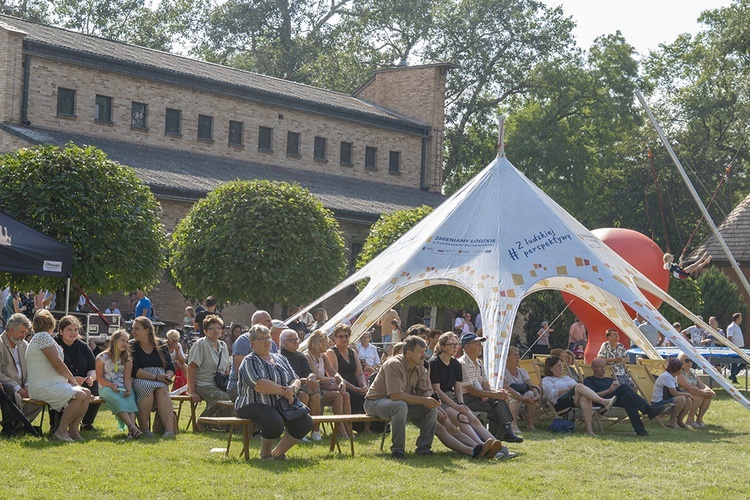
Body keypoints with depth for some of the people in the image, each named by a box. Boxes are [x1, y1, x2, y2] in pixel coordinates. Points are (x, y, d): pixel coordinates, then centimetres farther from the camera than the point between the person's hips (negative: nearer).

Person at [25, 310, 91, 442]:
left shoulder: (43, 336, 24)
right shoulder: (43, 336, -9)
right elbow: (56, 363, -15)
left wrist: (71, 378, 8)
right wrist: (72, 378, -2)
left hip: (55, 385, 11)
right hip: (43, 387, -11)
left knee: (87, 393, -2)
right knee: (79, 396, -26)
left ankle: (73, 429, -2)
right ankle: (61, 430, -17)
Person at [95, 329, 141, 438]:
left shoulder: (128, 359, 14)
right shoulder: (102, 357, 4)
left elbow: (127, 377, 4)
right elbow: (99, 377, 0)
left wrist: (128, 389, -17)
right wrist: (112, 385, -16)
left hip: (122, 387, 3)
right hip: (106, 387, -3)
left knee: (130, 398, -33)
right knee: (118, 400, -36)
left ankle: (131, 430, -53)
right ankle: (133, 427, -52)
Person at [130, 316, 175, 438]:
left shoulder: (161, 346, 15)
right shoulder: (131, 346, 5)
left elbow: (171, 368, 12)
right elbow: (134, 371, -8)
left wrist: (167, 376, -13)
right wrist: (155, 377, -16)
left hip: (160, 380, 2)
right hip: (140, 381, -2)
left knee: (162, 390, -33)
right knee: (147, 388, -37)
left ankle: (169, 429, -47)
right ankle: (144, 428, -32)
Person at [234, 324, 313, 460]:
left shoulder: (280, 359, 19)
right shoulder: (249, 361, -5)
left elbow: (296, 380, 15)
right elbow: (259, 385, -20)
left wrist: (292, 389, -10)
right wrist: (284, 391, -15)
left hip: (281, 405, 7)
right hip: (254, 406, -7)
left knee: (305, 422, -16)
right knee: (275, 423, -36)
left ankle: (278, 452, 1)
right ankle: (265, 453, -5)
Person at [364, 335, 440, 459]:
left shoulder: (420, 368, 1)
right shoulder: (394, 365, -25)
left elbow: (426, 392, 4)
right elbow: (395, 395, -33)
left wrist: (432, 402, -22)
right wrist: (423, 400, -32)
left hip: (402, 404, 8)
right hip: (376, 402, -8)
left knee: (431, 407, -11)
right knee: (400, 406, -40)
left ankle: (423, 447, -5)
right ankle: (397, 449, -30)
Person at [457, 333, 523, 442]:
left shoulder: (479, 363, 17)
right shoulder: (462, 364, -13)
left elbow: (486, 386, 10)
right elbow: (471, 390, -19)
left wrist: (497, 392, -13)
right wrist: (494, 394, -21)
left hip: (479, 397, 8)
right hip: (467, 399, -8)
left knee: (500, 401, -19)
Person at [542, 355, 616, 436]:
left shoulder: (566, 377, 39)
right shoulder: (546, 380, 19)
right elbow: (551, 394, -1)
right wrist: (567, 389, -9)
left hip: (576, 401, 5)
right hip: (560, 403, -5)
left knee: (584, 398, -35)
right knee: (579, 387, -31)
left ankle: (589, 429, -53)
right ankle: (604, 402, -48)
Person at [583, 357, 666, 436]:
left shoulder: (610, 380, 39)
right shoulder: (588, 380, 20)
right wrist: (608, 391, -13)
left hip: (618, 402, 5)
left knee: (626, 398, -36)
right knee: (625, 387, -30)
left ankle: (639, 429, -51)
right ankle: (649, 410, -43)